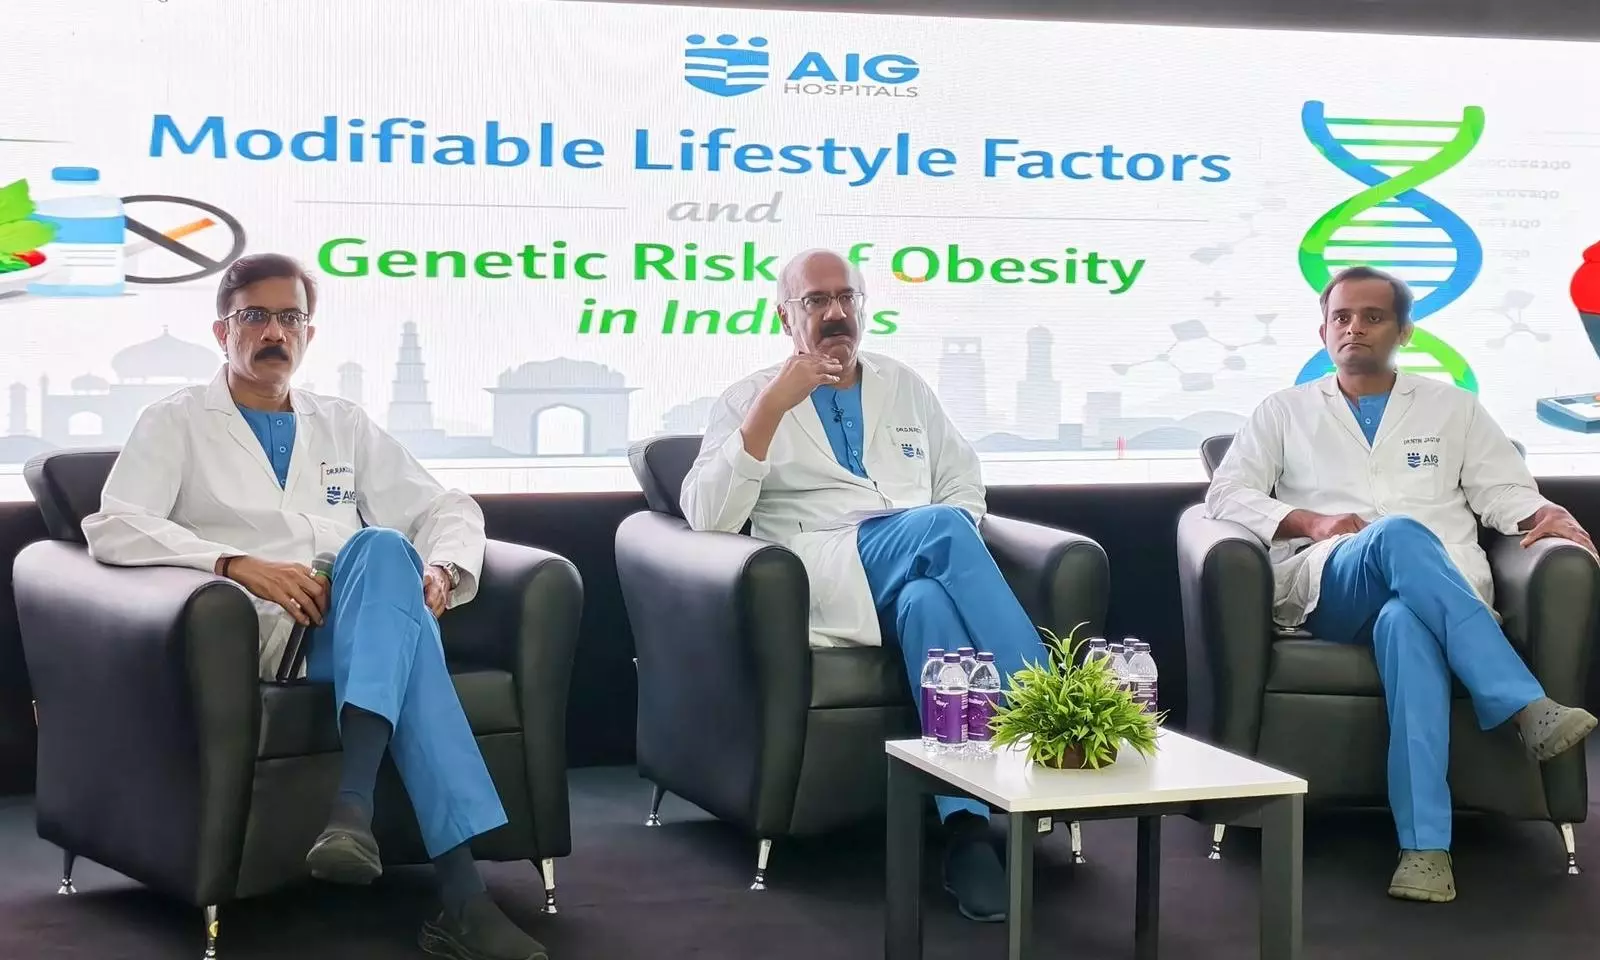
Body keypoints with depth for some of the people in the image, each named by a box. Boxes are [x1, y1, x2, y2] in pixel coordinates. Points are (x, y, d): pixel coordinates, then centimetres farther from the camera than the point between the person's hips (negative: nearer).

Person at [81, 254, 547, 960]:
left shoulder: (345, 426, 28)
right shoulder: (177, 424, 15)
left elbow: (448, 508, 24)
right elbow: (112, 527, -3)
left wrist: (440, 569, -2)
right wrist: (240, 564, -18)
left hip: (361, 625, 4)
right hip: (263, 633, -3)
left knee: (381, 548, -34)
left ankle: (353, 805, -46)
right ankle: (461, 896, -46)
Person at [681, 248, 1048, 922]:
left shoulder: (905, 387, 24)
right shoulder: (750, 400, 11)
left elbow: (964, 482, 24)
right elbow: (707, 516, -3)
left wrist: (953, 555, 0)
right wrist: (773, 406, -12)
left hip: (914, 582, 4)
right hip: (820, 581, -3)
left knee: (929, 600, -36)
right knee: (936, 527, -33)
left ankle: (969, 826, -40)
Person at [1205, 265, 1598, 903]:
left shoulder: (1453, 408, 26)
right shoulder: (1285, 411, 23)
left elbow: (1504, 491, 16)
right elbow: (1226, 494, 12)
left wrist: (1547, 514, -8)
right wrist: (1308, 522, -5)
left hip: (1443, 583, 0)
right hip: (1327, 585, 0)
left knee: (1404, 622, -41)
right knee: (1399, 533, -38)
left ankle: (1424, 845, -50)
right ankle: (1527, 708, -45)